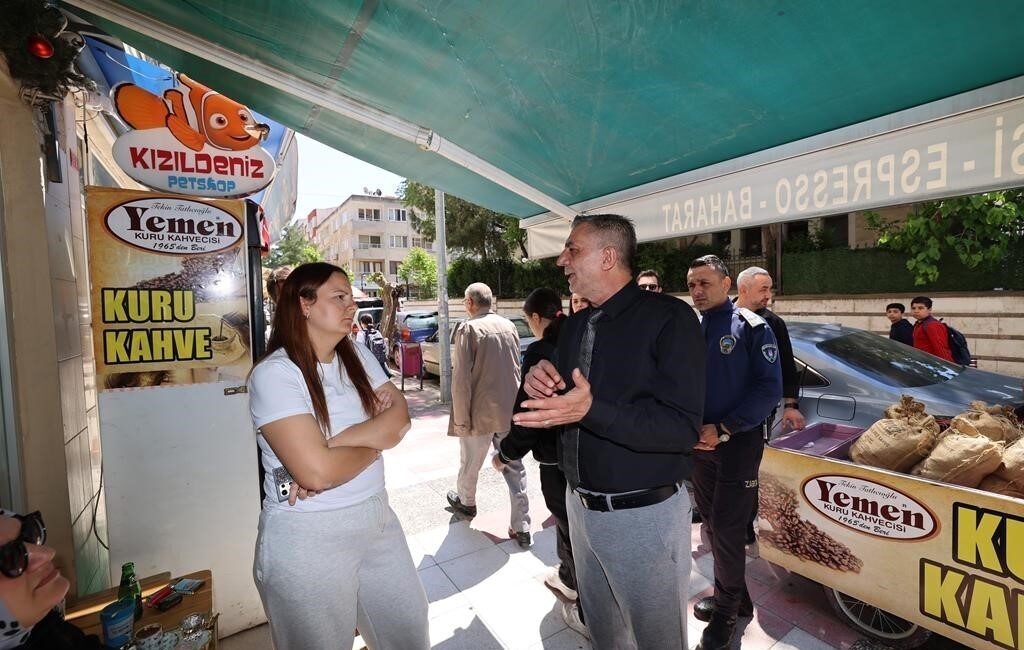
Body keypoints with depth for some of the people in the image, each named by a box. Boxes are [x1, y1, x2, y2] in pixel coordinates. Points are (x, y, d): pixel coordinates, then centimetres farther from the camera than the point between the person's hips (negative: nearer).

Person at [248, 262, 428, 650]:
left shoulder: (357, 356, 4)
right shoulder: (274, 373, -16)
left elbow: (399, 419, -6)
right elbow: (316, 471, -25)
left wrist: (337, 444, -21)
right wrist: (375, 440, -9)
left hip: (377, 517, 6)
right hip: (308, 536, -6)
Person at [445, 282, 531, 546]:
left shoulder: (468, 329, -14)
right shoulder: (509, 326, 4)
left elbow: (461, 379, -17)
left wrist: (461, 419, -11)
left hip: (480, 412, -4)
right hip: (510, 410, 5)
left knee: (470, 463, 20)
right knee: (514, 467, 11)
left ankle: (466, 502, 44)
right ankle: (521, 527, 15)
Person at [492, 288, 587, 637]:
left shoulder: (540, 351, -19)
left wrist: (507, 452, -6)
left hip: (557, 455, -7)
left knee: (571, 526, 9)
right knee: (569, 519, 26)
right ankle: (569, 579, 47)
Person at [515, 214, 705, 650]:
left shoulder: (669, 319, -16)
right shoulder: (573, 327, 5)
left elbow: (683, 428, -22)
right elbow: (558, 409, 9)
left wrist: (591, 410, -33)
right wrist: (539, 384, -13)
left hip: (645, 515, -6)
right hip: (580, 507, 6)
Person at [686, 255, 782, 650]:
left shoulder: (751, 327, -7)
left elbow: (769, 389, -13)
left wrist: (723, 429, -19)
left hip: (738, 443, -5)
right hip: (699, 442, 5)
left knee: (726, 530, 1)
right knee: (712, 525, 15)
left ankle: (726, 611, 22)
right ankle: (736, 597, 35)